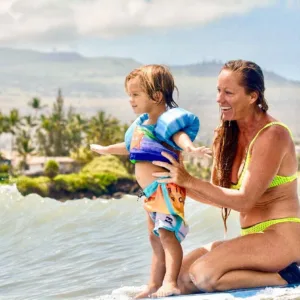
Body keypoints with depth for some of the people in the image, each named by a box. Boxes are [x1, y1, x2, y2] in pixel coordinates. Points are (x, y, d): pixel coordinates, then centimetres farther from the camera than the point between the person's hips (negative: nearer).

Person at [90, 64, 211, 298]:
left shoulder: (167, 120, -12)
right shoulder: (141, 124, 17)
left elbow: (179, 135, -33)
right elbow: (131, 147, 35)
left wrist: (190, 148, -55)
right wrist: (107, 149, 52)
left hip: (166, 188, -11)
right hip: (151, 193, 11)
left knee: (167, 234, -20)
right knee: (156, 238, 17)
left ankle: (170, 283, -28)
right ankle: (154, 286, 25)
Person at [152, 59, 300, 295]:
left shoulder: (272, 135, -13)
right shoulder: (229, 135, 11)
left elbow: (244, 200, -18)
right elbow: (219, 194, 8)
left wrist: (189, 181, -20)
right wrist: (177, 185, -7)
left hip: (281, 237, -9)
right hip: (253, 238, 9)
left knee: (203, 274, -25)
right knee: (182, 275, -4)